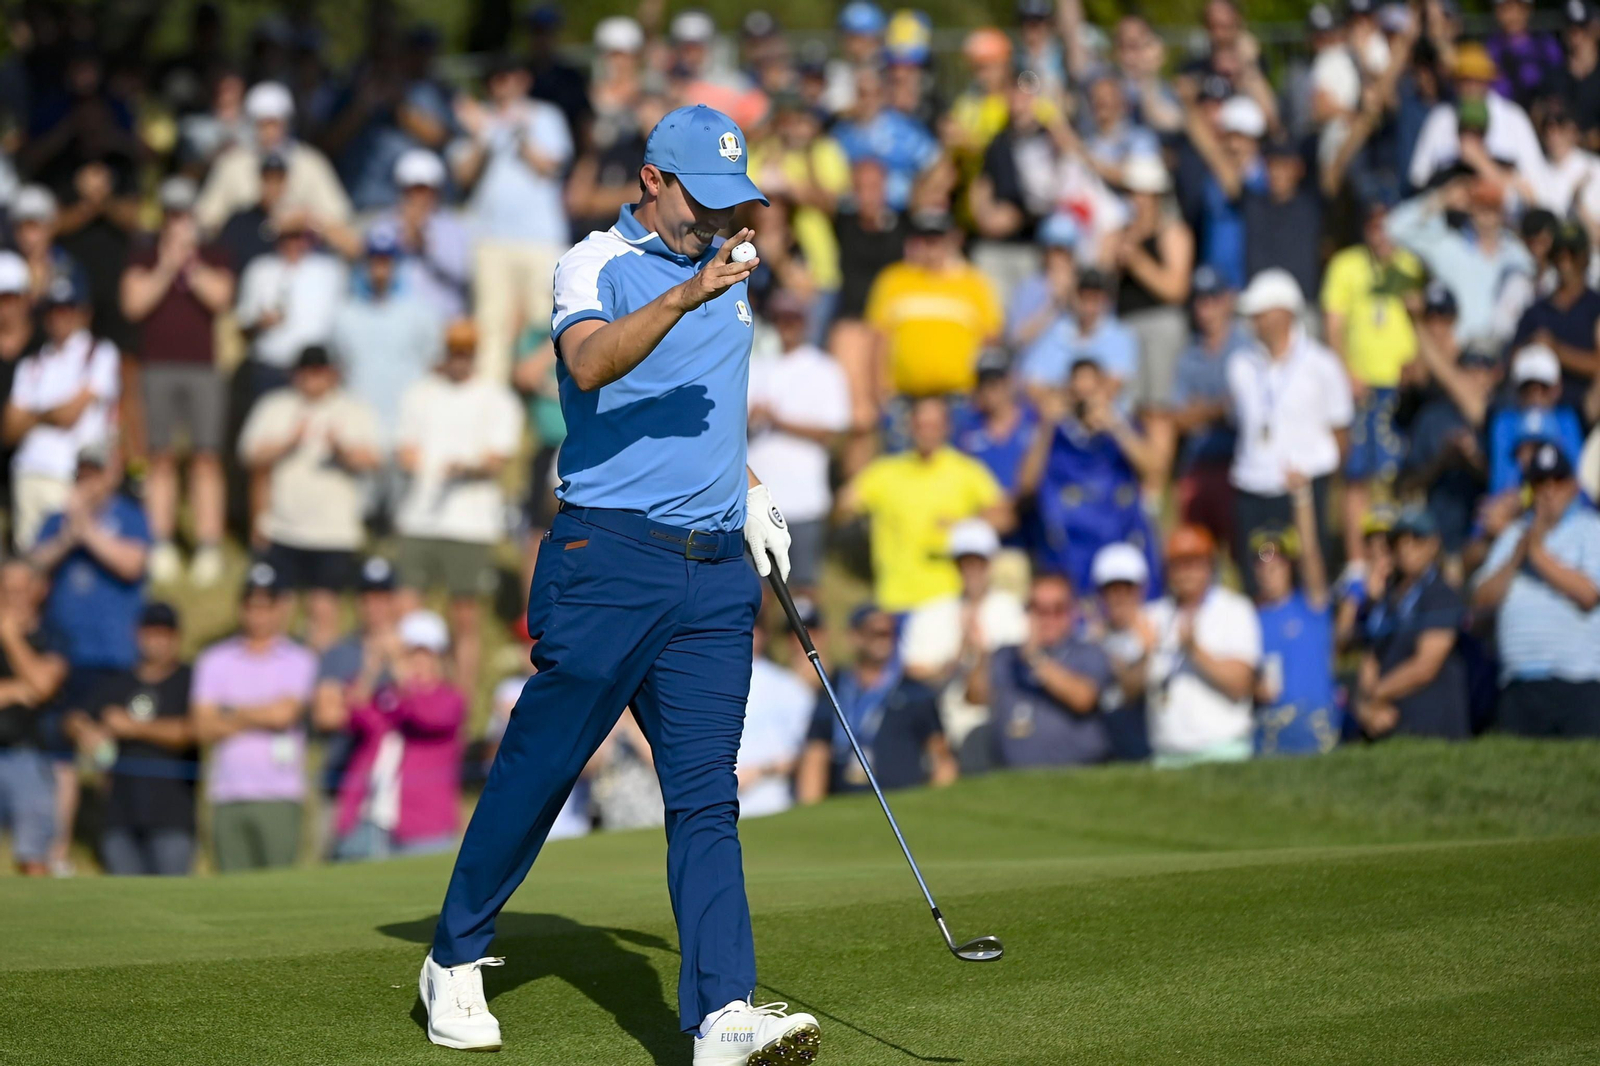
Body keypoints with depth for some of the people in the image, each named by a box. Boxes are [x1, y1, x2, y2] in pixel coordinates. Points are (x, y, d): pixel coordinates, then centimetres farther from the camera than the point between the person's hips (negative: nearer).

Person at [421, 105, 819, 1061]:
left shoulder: (729, 271, 18)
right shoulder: (596, 265, -4)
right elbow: (591, 364, -26)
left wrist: (754, 496, 22)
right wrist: (684, 296, -38)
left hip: (716, 570, 5)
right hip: (609, 559, -5)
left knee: (707, 795, -4)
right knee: (538, 768, 2)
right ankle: (456, 962, 21)